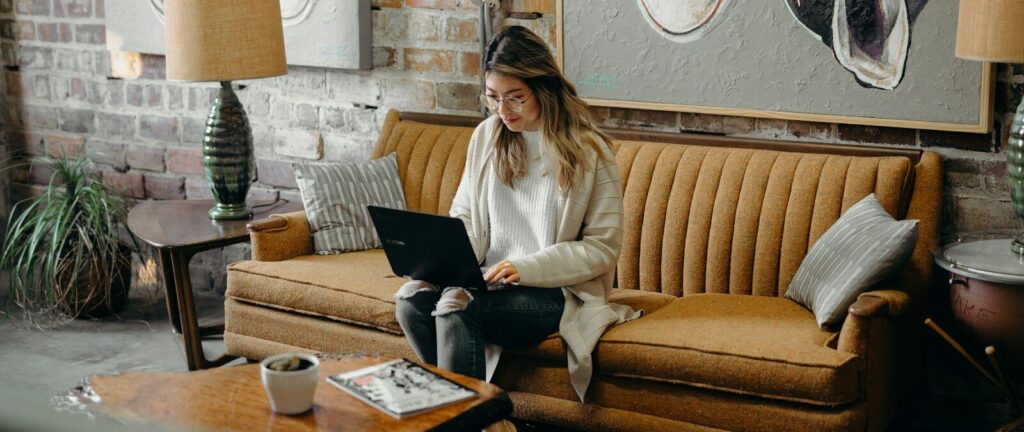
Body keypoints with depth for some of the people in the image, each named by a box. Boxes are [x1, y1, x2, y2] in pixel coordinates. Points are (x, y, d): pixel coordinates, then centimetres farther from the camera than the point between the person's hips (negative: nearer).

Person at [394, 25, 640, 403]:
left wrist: (525, 268, -19)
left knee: (454, 307, -31)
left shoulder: (589, 151, -7)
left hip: (554, 291, -5)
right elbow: (463, 217, 14)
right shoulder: (487, 136, 8)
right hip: (489, 282, 6)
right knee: (410, 297, -23)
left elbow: (604, 246, -8)